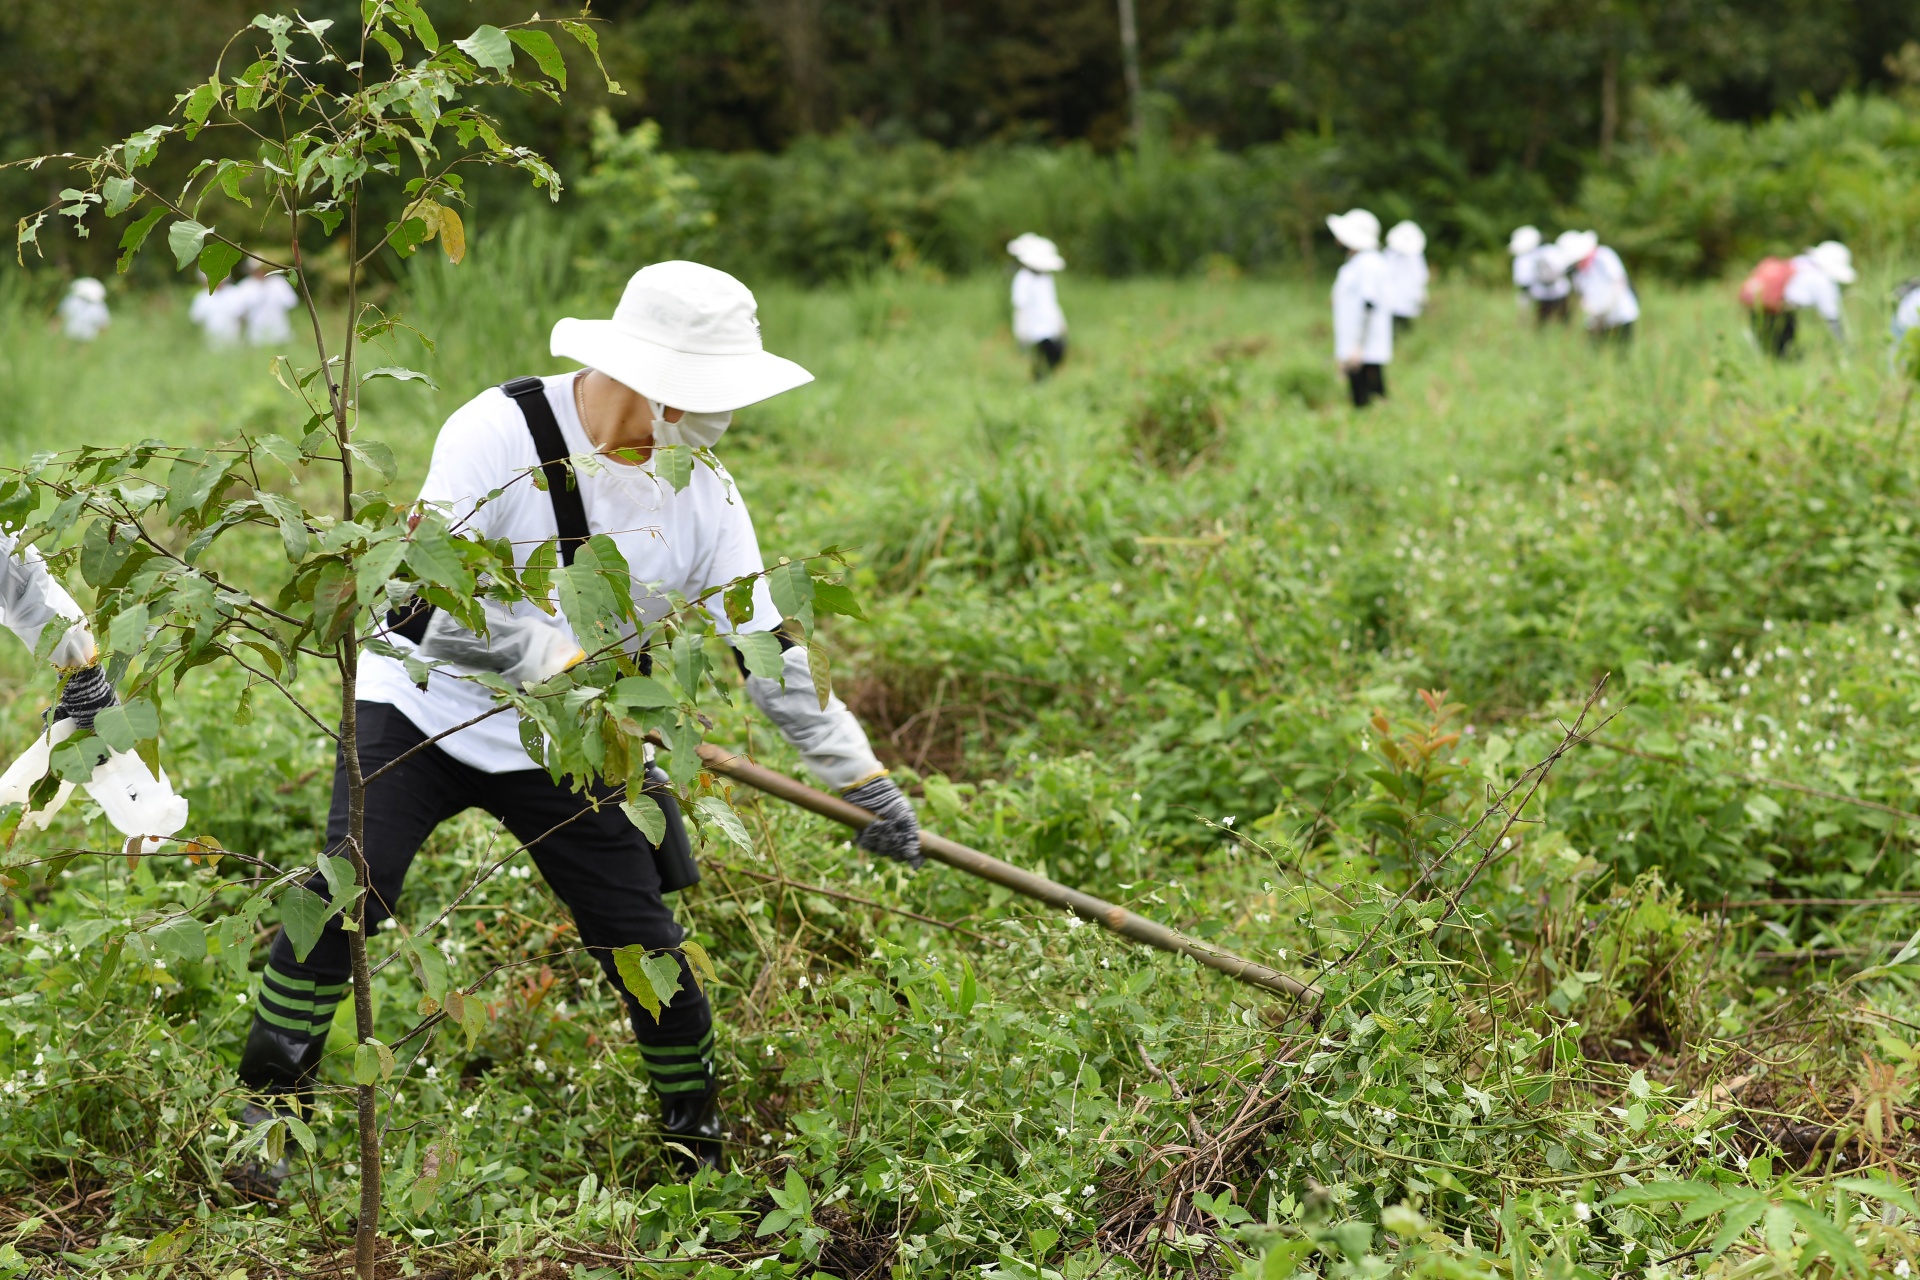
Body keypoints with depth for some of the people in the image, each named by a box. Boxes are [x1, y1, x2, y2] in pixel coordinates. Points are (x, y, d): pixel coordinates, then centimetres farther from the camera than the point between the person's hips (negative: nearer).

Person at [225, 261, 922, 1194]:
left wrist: (861, 777, -3)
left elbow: (766, 648, -2)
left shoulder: (704, 495, -7)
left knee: (645, 944, -1)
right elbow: (434, 603, -27)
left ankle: (702, 1145, 21)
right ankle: (267, 1112, -4)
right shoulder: (499, 432, -21)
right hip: (423, 707, -3)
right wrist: (574, 667, -31)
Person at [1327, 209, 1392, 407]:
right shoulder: (1352, 266, 19)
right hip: (1354, 353, 10)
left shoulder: (1369, 264, -11)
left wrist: (1358, 347, -23)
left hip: (1367, 354, -10)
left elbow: (1369, 306, -19)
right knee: (1359, 406, 8)